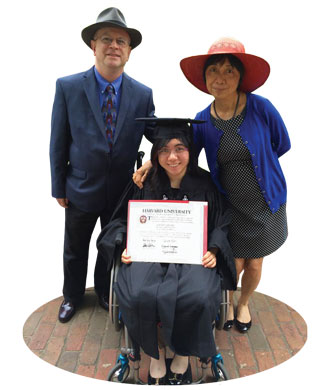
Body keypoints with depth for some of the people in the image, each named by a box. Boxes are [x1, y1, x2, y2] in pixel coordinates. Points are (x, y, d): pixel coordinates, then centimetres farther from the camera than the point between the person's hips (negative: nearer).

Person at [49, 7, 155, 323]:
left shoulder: (143, 94, -7)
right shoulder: (68, 87, -11)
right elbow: (58, 142, -7)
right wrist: (58, 188, -5)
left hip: (122, 191, 1)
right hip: (81, 189, -1)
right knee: (75, 249, 20)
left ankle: (105, 292, 49)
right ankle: (72, 296, 46)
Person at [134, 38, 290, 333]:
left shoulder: (261, 108, -16)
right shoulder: (203, 120, -8)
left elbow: (282, 145, -1)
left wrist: (252, 162, 3)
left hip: (265, 204, 0)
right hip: (230, 205, 1)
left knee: (254, 265, 14)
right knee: (234, 264, 7)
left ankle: (244, 304, 47)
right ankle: (228, 303, 42)